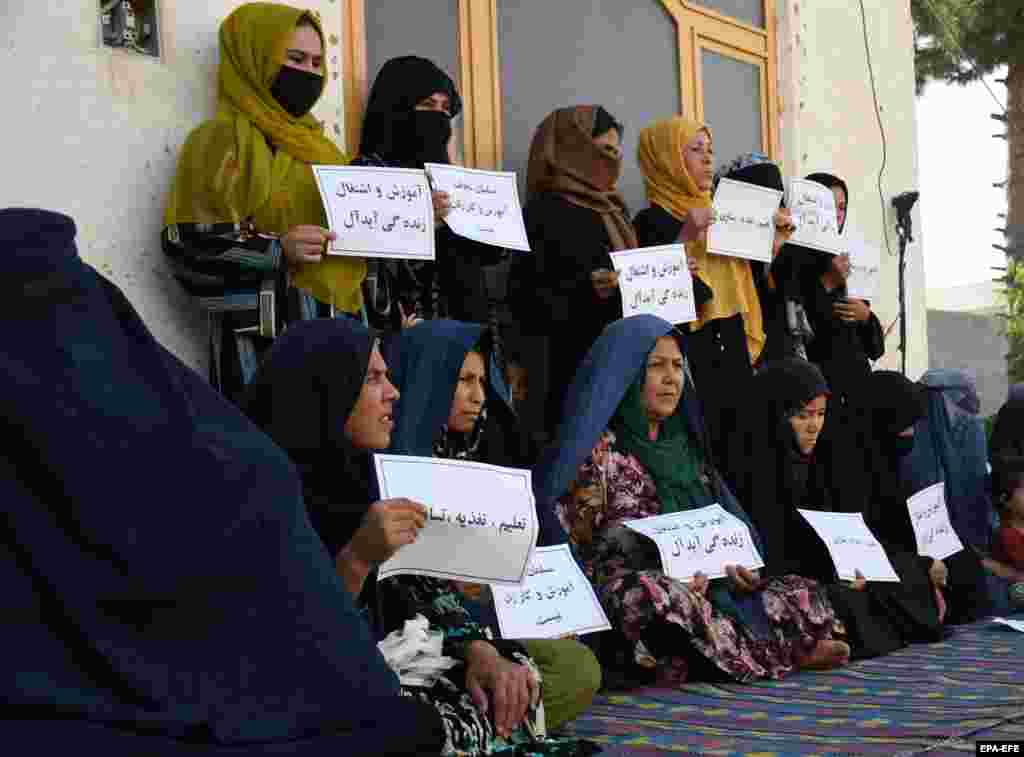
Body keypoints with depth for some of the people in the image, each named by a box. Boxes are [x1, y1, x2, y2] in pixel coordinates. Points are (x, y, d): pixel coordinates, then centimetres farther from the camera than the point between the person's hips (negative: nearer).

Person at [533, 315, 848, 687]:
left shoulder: (685, 446, 18)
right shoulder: (598, 452, -1)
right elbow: (581, 555, -8)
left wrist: (741, 572, -3)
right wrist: (672, 581, -21)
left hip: (708, 591, 6)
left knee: (805, 594, -8)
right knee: (650, 593, -38)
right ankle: (778, 653, -21)